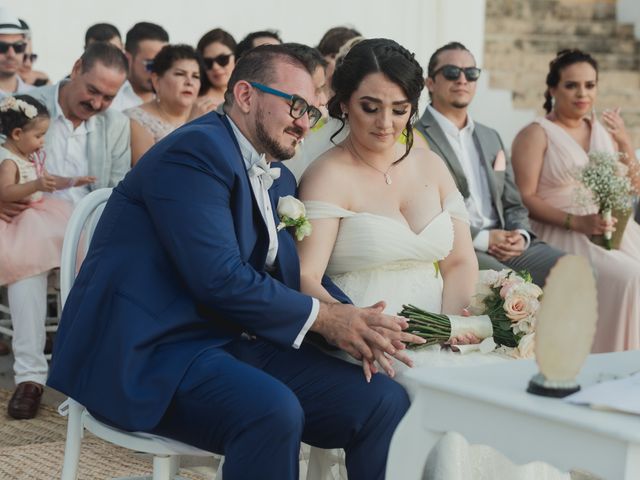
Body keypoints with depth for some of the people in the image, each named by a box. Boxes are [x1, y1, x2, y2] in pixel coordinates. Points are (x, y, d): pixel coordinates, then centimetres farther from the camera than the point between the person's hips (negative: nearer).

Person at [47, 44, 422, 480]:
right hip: (149, 350, -8)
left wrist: (356, 320, -9)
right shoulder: (195, 150, -12)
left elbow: (299, 272, 12)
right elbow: (218, 277, -21)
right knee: (273, 410, -35)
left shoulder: (279, 181, 18)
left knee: (386, 401, -10)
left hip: (235, 342, 8)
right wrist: (321, 316, -12)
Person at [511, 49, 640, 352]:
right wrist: (577, 222, -21)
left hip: (612, 231, 6)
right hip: (564, 236, -6)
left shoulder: (603, 128, 17)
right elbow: (525, 198, -10)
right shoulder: (536, 134, -1)